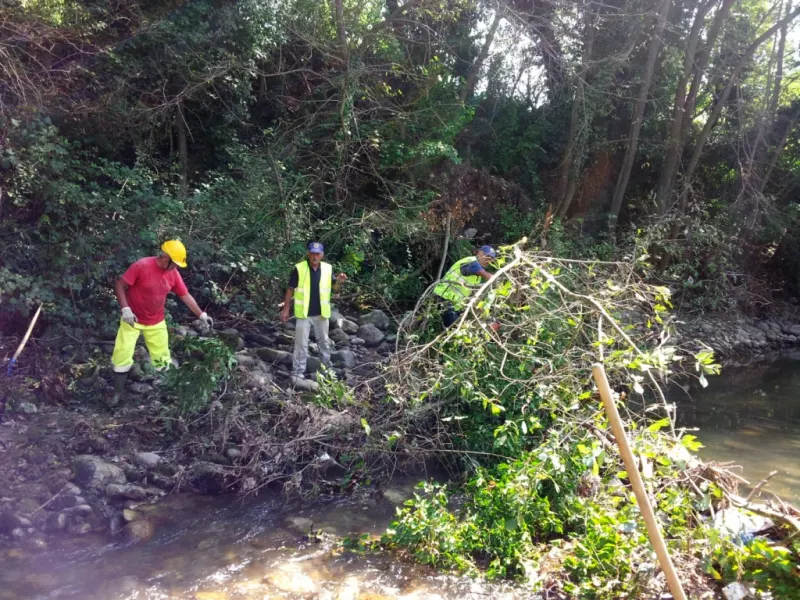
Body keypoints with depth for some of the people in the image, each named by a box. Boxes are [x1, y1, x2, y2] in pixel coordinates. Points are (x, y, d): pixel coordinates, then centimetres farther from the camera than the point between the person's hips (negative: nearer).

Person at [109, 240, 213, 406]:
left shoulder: (173, 274, -6)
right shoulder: (141, 266, -23)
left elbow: (186, 295, 2)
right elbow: (119, 286, -19)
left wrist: (201, 315, -1)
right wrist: (125, 309, -28)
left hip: (156, 322, 4)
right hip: (132, 319, -4)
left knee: (162, 357, 9)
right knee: (122, 355, -4)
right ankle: (118, 392, 11)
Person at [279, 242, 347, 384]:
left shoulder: (328, 268, -2)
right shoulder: (299, 268, -11)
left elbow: (334, 288, 6)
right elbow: (290, 289, -5)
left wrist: (339, 281, -16)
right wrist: (285, 308, -5)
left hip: (322, 313, 3)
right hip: (304, 313, -3)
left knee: (324, 342, 18)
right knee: (301, 344, 3)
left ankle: (327, 367, 36)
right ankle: (298, 372, 11)